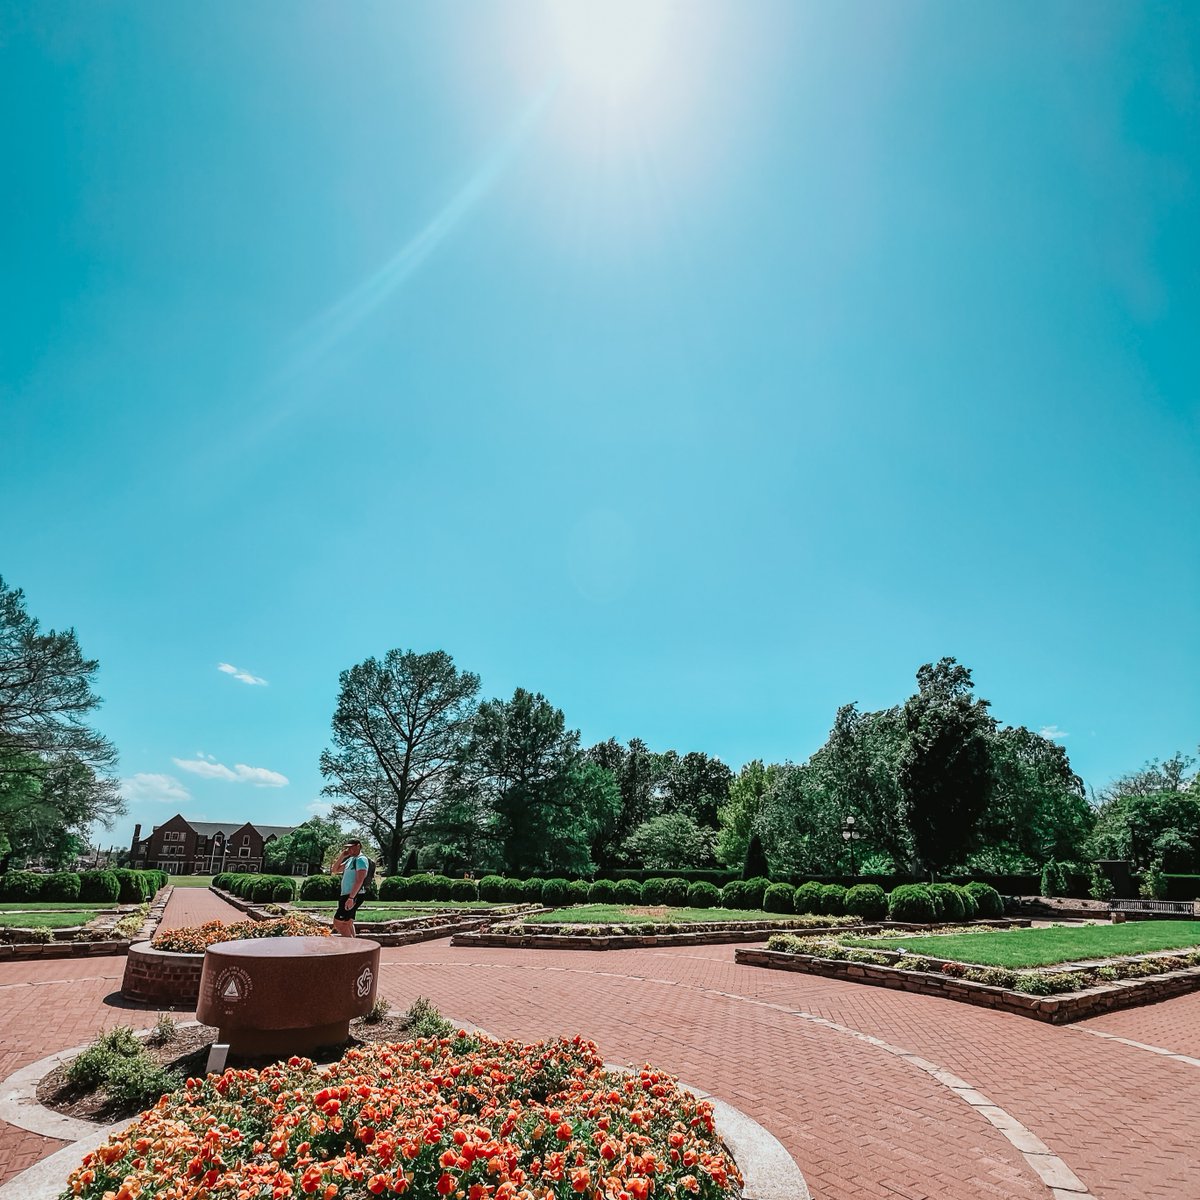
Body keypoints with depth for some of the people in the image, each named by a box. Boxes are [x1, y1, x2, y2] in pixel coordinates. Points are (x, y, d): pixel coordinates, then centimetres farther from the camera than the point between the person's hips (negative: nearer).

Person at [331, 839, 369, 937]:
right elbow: (335, 870, 19)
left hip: (353, 896, -10)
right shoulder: (350, 859, 17)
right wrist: (342, 856, 7)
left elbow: (359, 880, -22)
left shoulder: (361, 859, -13)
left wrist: (351, 898, -27)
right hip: (346, 895, 10)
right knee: (347, 923, 12)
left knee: (338, 922, -11)